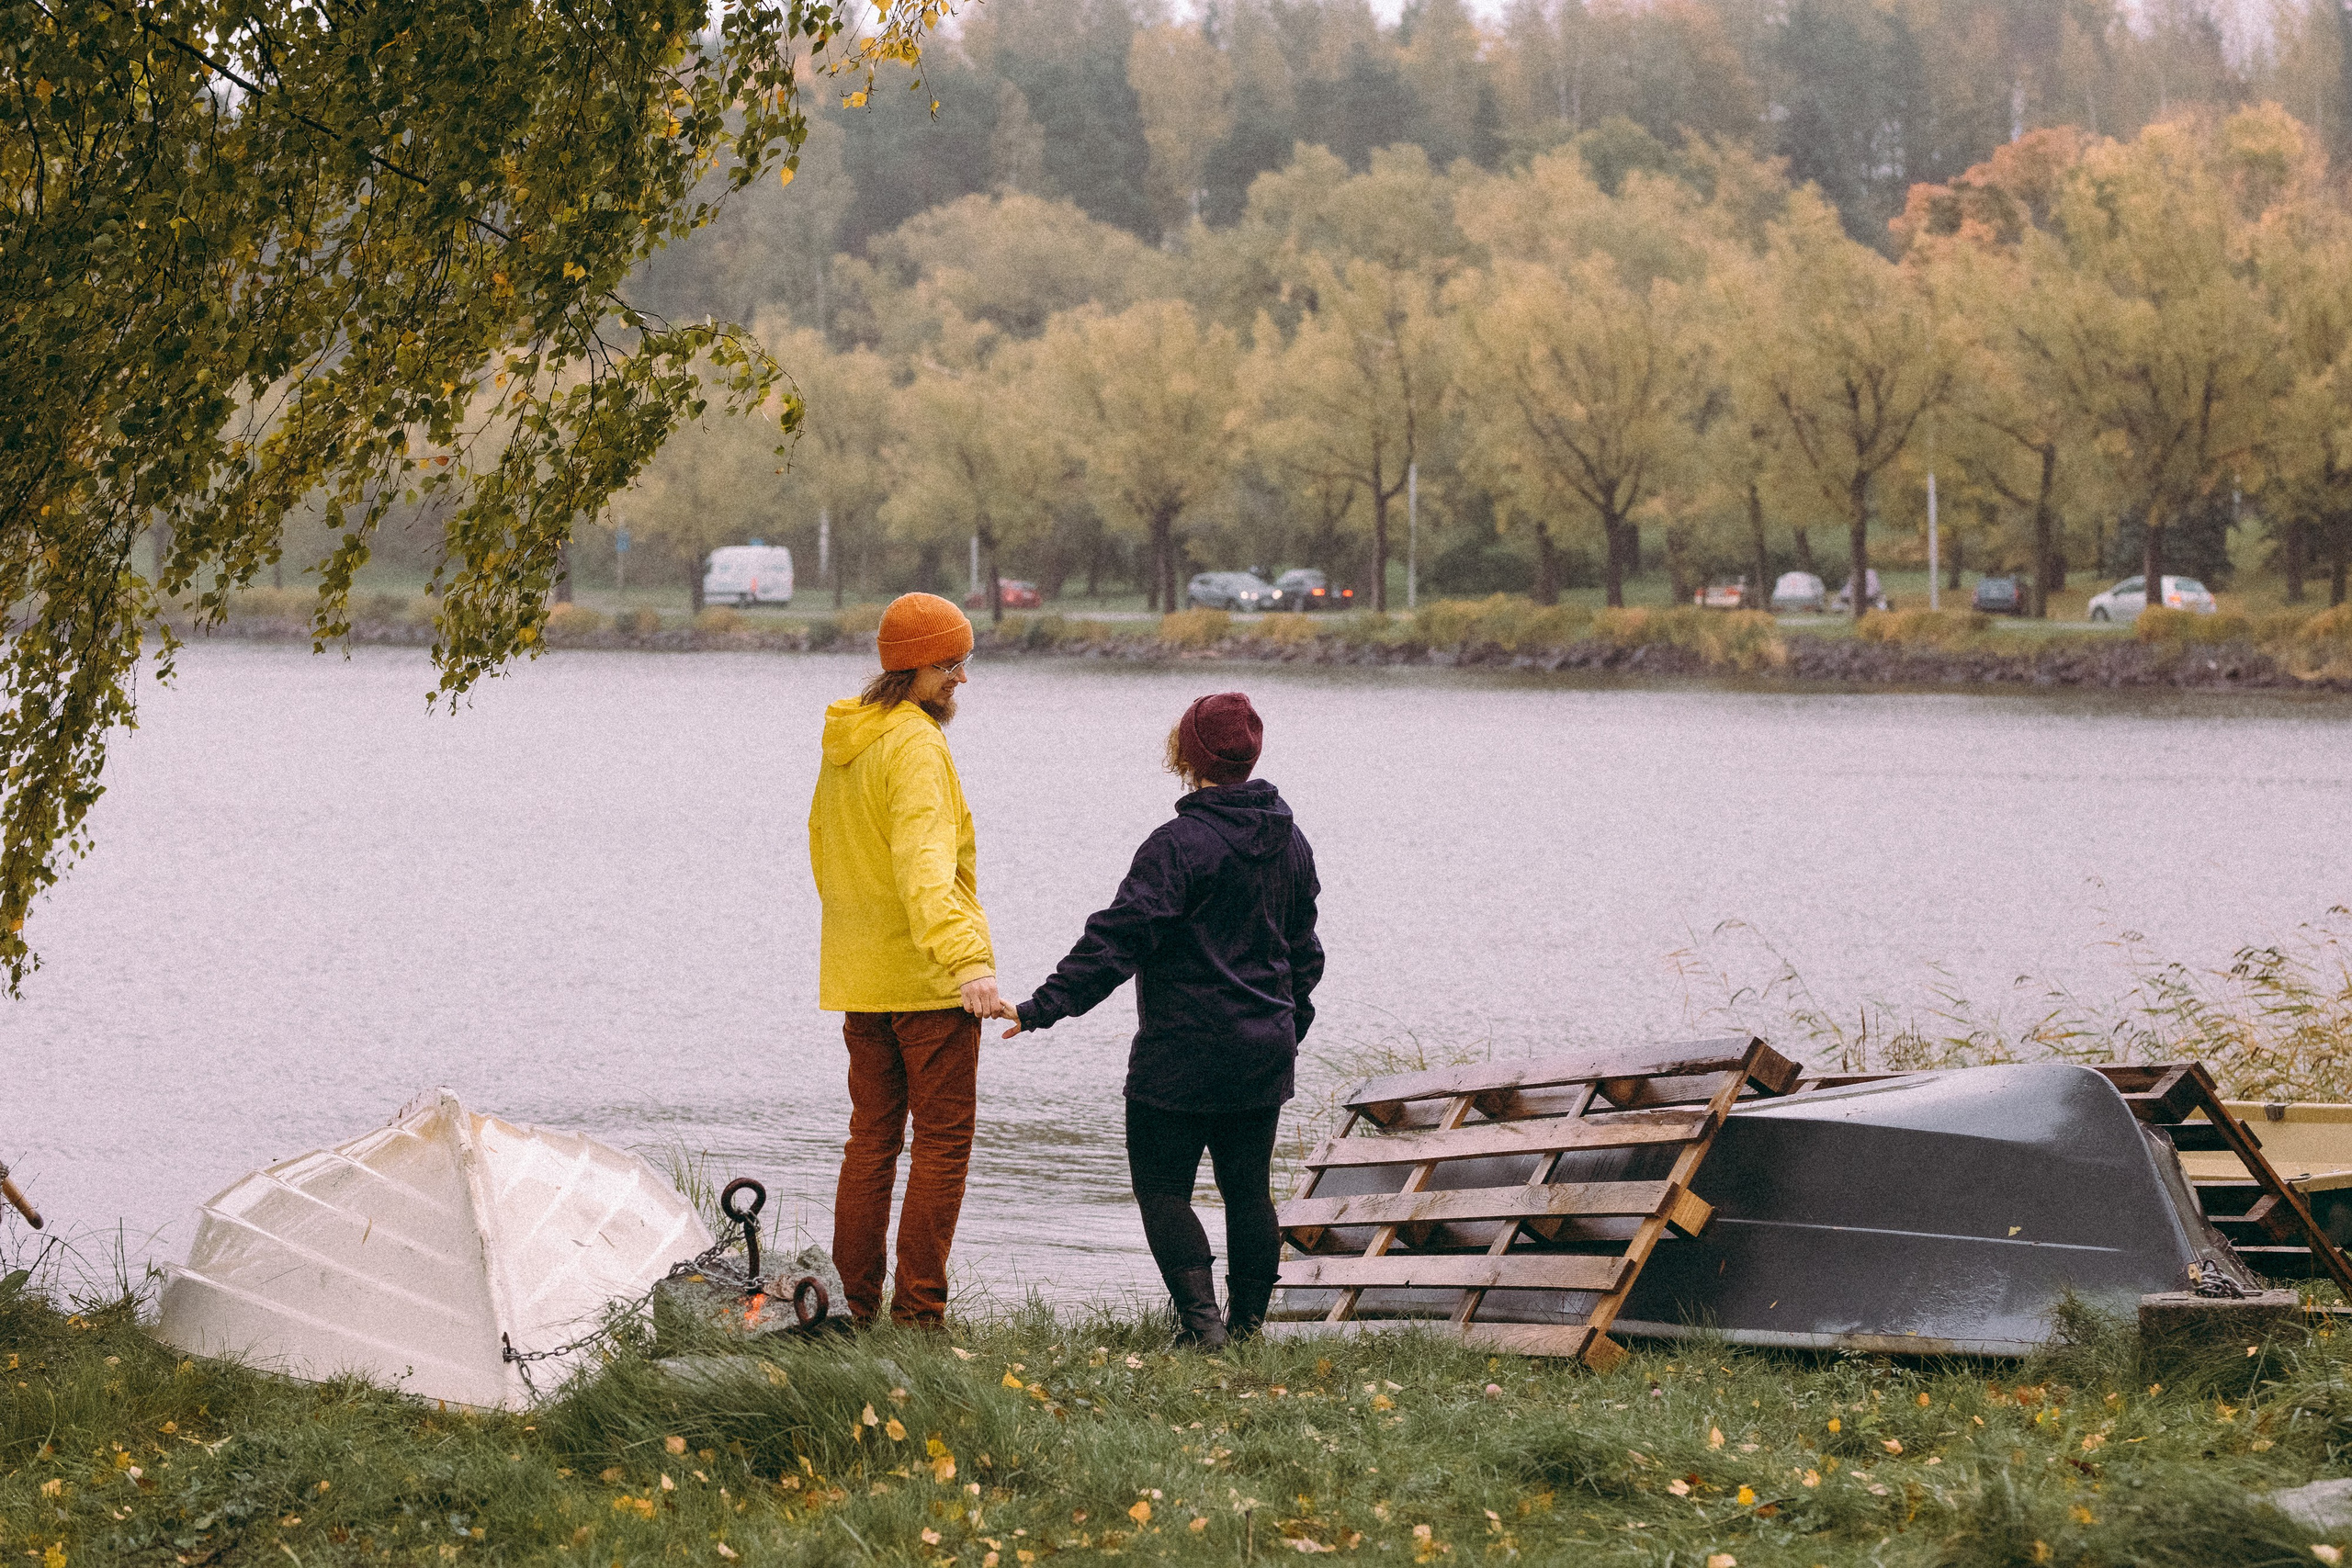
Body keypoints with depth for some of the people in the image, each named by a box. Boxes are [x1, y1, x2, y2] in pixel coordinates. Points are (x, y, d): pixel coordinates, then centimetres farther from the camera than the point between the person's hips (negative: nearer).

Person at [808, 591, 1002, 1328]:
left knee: (871, 1137, 14)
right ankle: (918, 1311, -6)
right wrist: (966, 959, -41)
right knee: (943, 1139, -2)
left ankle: (854, 1305, 13)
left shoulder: (843, 740, 11)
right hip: (927, 978, -8)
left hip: (858, 977, 8)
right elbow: (924, 862, -31)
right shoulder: (915, 745, -17)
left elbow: (824, 849, 23)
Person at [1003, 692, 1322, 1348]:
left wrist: (1044, 1006, -22)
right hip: (1264, 1056, 7)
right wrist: (1291, 1026, 31)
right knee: (1248, 1190, 13)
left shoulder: (1179, 843, -17)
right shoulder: (1290, 843, 7)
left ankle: (1200, 1315, -9)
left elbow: (1120, 937, -22)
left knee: (1162, 1186, 2)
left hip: (1182, 1055, -7)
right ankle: (1246, 1322, 17)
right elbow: (1302, 949, 18)